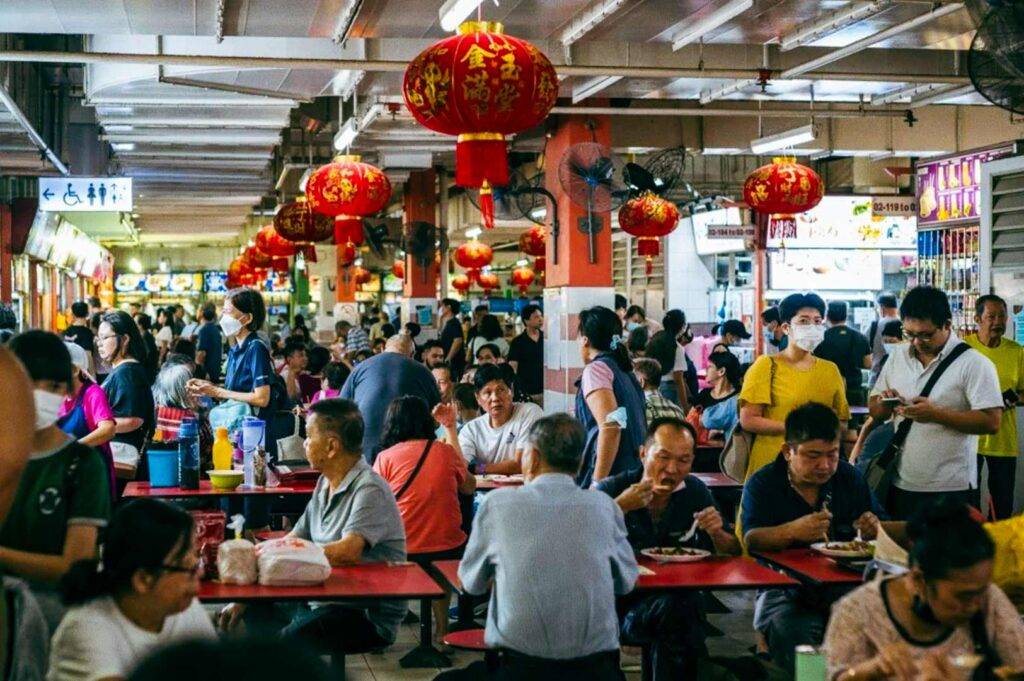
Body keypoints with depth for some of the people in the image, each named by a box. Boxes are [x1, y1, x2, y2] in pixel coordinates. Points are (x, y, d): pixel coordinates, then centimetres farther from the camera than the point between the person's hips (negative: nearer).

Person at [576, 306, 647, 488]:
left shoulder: (596, 368, -6)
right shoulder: (625, 370, 18)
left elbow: (610, 426, -19)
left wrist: (597, 482, -20)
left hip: (612, 475, -8)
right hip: (635, 471, 8)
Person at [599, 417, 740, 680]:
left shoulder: (695, 492, 6)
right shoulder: (611, 489, -4)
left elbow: (733, 555, 11)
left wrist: (717, 533, -11)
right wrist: (620, 507, -28)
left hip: (677, 598, 2)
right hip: (617, 599, -2)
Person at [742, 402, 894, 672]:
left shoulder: (849, 478, 12)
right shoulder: (762, 485, 0)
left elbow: (897, 532, 14)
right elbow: (751, 540, -15)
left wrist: (877, 529, -12)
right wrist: (792, 531, -35)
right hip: (785, 590, -3)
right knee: (791, 631, -36)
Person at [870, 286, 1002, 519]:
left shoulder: (974, 364, -8)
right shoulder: (897, 358, 9)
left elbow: (991, 422, -16)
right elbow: (875, 412, 15)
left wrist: (936, 414, -22)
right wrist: (884, 405, -8)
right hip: (901, 486, 5)